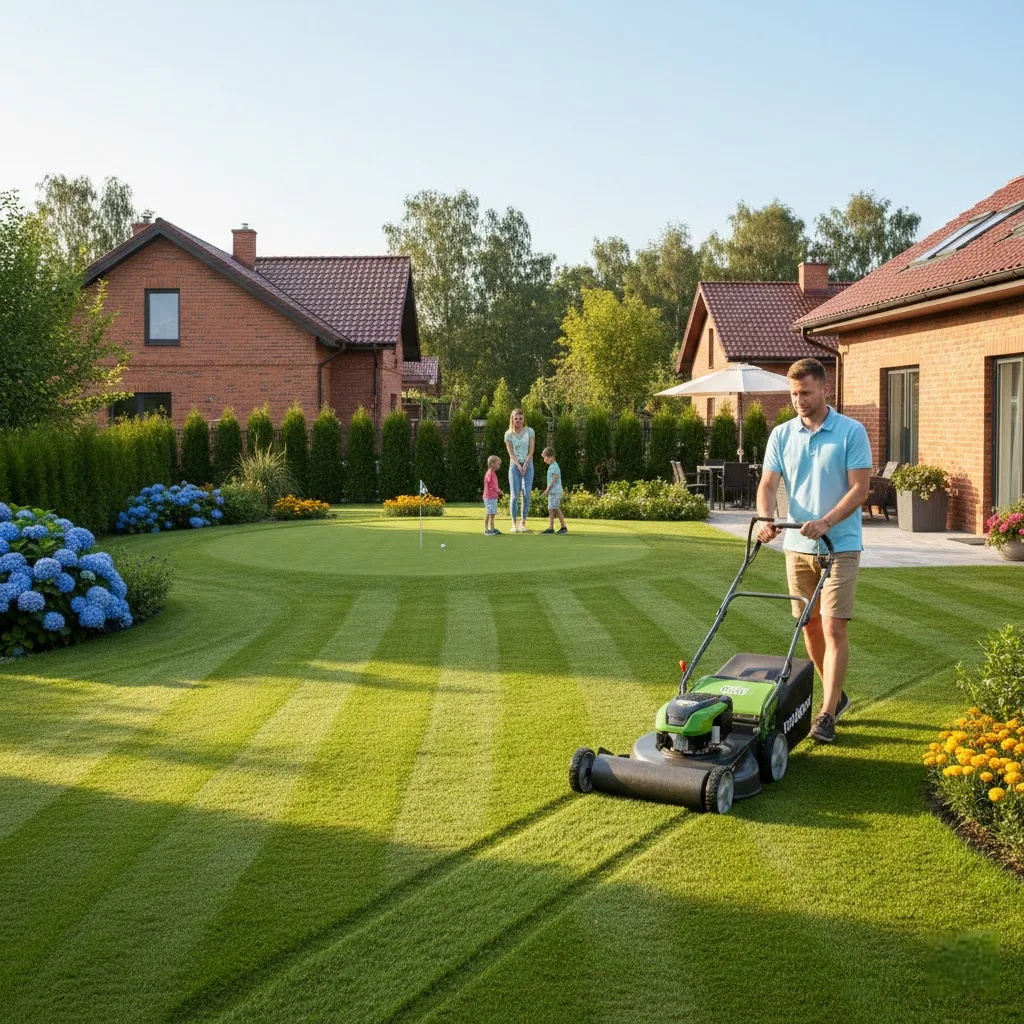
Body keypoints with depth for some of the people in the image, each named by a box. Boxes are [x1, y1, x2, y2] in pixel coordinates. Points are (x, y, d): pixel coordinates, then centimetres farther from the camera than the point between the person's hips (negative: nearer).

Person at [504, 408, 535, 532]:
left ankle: (523, 522, 0)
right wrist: (519, 466, -13)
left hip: (528, 465, 1)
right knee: (515, 495, -6)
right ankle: (514, 523, -4)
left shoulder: (529, 431, 2)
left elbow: (531, 450, -2)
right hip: (514, 465, -1)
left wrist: (525, 465, -11)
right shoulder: (508, 434, 1)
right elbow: (511, 453, -2)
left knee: (526, 494, -5)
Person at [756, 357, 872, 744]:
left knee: (834, 628, -9)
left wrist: (825, 523, -24)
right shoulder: (781, 435, 5)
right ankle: (835, 695, 28)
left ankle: (827, 713, -5)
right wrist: (766, 519, -19)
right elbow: (768, 484, 1)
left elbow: (860, 489, -11)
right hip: (797, 546, 5)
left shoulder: (852, 432, -6)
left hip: (840, 546, -4)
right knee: (810, 626, 11)